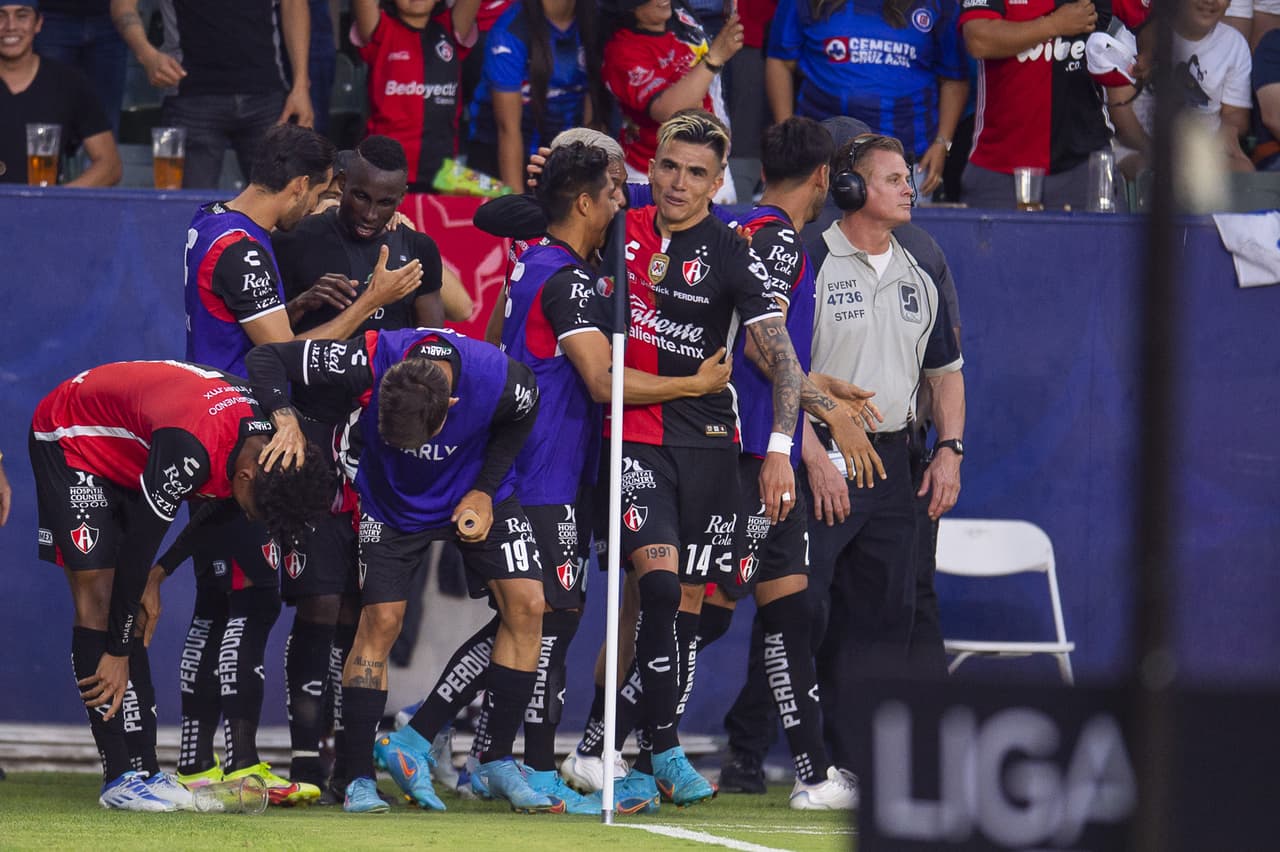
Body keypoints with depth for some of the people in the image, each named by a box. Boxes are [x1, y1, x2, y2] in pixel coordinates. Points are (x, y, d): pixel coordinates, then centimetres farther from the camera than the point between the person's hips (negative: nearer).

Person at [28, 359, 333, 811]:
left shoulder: (265, 429, -15)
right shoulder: (190, 450, -39)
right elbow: (138, 548, -30)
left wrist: (153, 578, 1)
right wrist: (116, 653, -21)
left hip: (122, 452, 8)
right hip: (69, 439, -8)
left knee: (127, 605, 1)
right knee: (97, 595, -15)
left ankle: (144, 768, -2)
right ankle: (119, 776, -16)